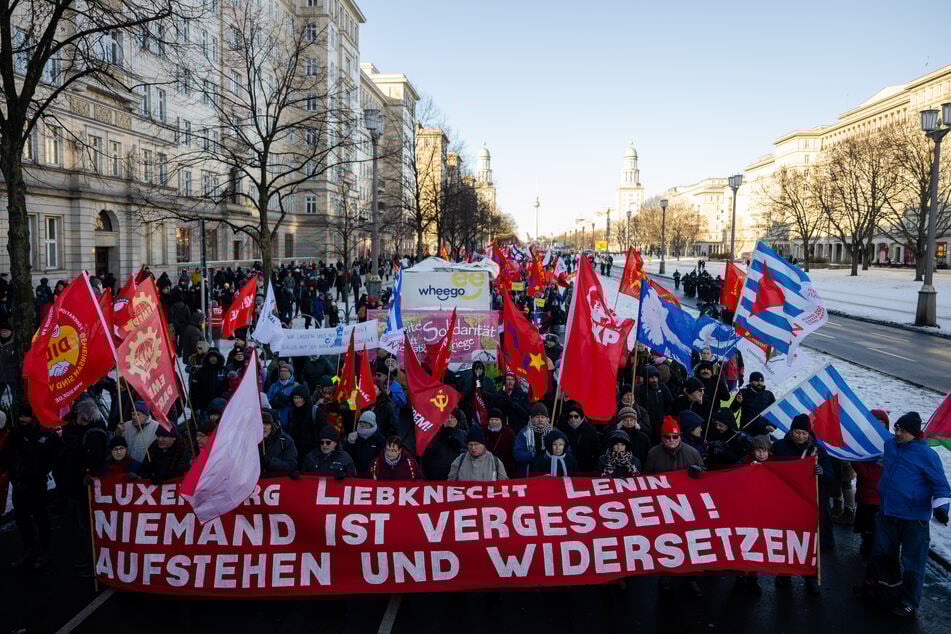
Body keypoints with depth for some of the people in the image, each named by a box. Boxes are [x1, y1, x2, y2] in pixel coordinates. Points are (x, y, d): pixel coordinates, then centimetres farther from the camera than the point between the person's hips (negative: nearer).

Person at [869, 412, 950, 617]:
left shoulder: (926, 454, -14)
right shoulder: (889, 444, 2)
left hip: (914, 519, -6)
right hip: (887, 513, 6)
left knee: (912, 563, 4)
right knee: (880, 553, 18)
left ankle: (909, 602, 19)